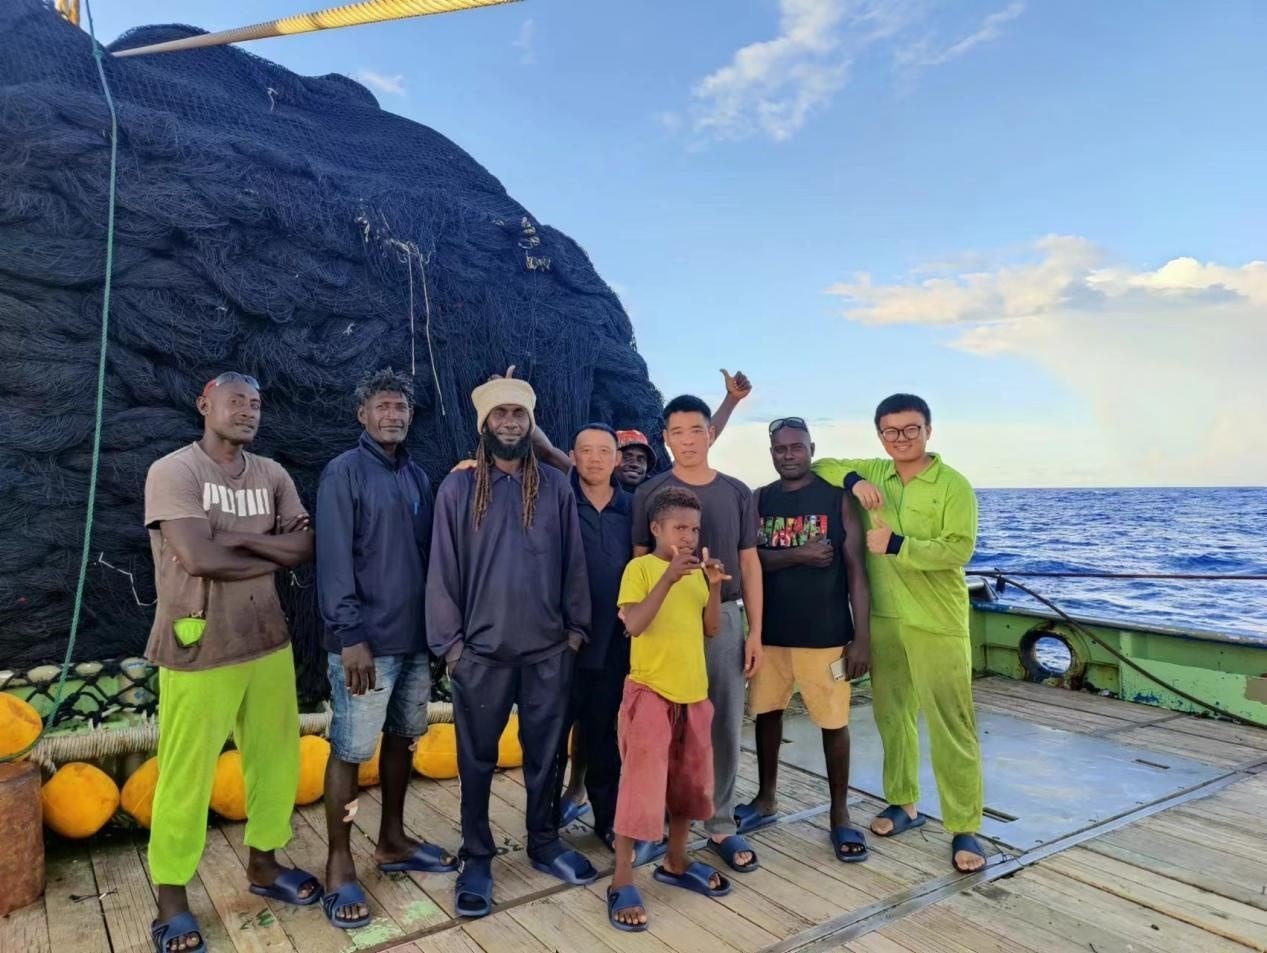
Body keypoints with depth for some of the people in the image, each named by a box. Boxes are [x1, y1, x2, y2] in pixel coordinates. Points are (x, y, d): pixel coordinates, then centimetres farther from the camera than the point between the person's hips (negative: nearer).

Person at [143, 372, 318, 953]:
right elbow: (198, 558, -21)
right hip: (198, 651, -5)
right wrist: (273, 557, -7)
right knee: (186, 777, 5)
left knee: (276, 760, 13)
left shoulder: (272, 475, 7)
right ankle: (171, 896, 24)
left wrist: (241, 539, -14)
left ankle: (263, 863, 33)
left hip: (268, 643, 6)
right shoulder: (171, 472, -10)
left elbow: (307, 547, -1)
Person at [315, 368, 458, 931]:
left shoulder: (418, 477, 12)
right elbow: (334, 560, -12)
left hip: (416, 637, 7)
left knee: (403, 738, 15)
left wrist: (437, 624, 10)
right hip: (366, 640, -6)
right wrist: (351, 636, -17)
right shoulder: (343, 473, -6)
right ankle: (339, 864, 16)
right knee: (350, 750, 2)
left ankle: (392, 842, 31)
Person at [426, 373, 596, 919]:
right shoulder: (458, 487, -2)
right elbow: (443, 568, -2)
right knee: (477, 760, 10)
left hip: (549, 648, 2)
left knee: (545, 753, 14)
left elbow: (573, 562, 6)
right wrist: (450, 641, -5)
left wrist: (576, 627, 3)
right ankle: (477, 860, 26)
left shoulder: (555, 487, 3)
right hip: (481, 649, -1)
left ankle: (545, 844, 33)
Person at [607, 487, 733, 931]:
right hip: (650, 691, -7)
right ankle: (621, 883, 7)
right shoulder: (640, 568, -9)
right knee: (641, 786, -5)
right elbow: (634, 625, -22)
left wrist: (715, 587, -9)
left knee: (690, 783, 16)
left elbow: (712, 629, 6)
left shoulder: (697, 572, 9)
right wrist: (668, 577, -29)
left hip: (693, 692, 7)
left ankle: (676, 864, 34)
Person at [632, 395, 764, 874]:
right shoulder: (649, 494, -1)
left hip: (723, 619, 2)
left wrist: (755, 631, 3)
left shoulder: (737, 493, 5)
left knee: (724, 726, 8)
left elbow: (749, 564, 7)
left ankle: (721, 825, 22)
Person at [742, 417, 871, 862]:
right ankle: (766, 799, 32)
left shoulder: (837, 498, -3)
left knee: (834, 721, 4)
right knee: (767, 712, 13)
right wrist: (799, 554, -19)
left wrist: (862, 636, -11)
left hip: (826, 632, -3)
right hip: (770, 629, 3)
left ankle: (840, 814, 21)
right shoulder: (759, 500, 5)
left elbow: (856, 570, -6)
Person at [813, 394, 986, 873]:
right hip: (883, 619, 5)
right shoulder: (873, 474, 6)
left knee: (951, 726, -1)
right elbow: (818, 466, 11)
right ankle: (903, 804, 32)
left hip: (938, 625, -5)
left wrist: (897, 545, -23)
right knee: (892, 716, 16)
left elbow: (958, 549, -16)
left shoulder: (954, 485, -8)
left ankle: (964, 829, 10)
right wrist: (853, 480, -8)